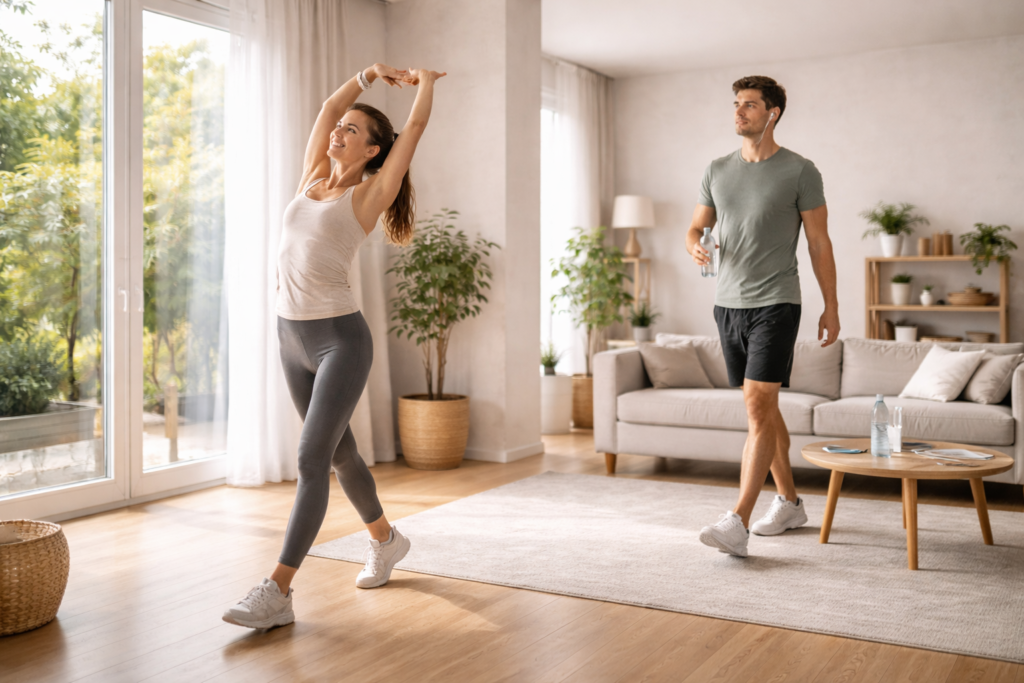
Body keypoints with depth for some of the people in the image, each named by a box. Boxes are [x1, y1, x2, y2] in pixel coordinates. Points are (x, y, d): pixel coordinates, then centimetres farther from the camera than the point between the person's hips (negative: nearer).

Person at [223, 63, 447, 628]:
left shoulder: (369, 194, -3)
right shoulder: (312, 180, 12)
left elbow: (415, 126, 2)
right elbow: (329, 107, 19)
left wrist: (425, 80, 18)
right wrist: (371, 73, 26)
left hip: (340, 337, -7)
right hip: (291, 334, 7)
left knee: (311, 460, -11)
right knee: (338, 451, 17)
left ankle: (277, 592, -11)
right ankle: (385, 540, 37)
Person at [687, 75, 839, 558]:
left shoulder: (800, 172, -3)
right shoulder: (717, 170, 11)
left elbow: (819, 243, -1)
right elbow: (696, 227, 15)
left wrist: (831, 307, -1)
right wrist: (695, 247, -10)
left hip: (775, 305, -6)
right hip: (728, 303, 6)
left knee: (758, 406, -14)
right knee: (763, 407, 13)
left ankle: (738, 523, -16)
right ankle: (789, 502, 26)